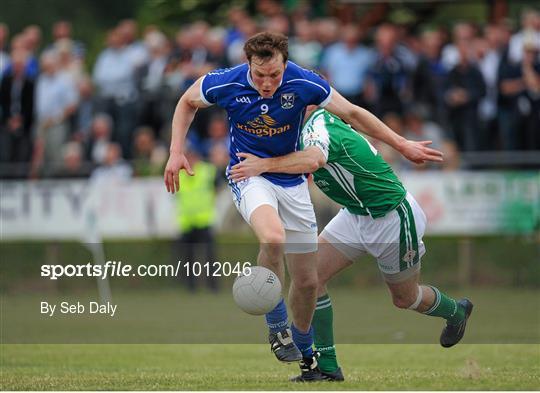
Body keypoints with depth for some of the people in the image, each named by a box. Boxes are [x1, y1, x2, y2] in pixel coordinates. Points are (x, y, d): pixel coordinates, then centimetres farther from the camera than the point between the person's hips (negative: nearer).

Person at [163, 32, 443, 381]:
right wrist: (177, 152, -6)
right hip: (249, 176, -2)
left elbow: (351, 113, -5)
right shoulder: (226, 83, -19)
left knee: (307, 280, 5)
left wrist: (402, 145, -1)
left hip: (292, 180, 2)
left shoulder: (303, 83, -19)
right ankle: (277, 325, -16)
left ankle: (305, 353, 31)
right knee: (274, 237, -35)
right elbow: (187, 102, 3)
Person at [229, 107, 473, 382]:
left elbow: (313, 160, -53)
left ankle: (457, 312, 47)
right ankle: (327, 366, -2)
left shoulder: (319, 125, -29)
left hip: (392, 219, -9)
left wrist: (263, 165, -51)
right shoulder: (319, 120, -2)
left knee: (405, 298, 14)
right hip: (355, 214, 9)